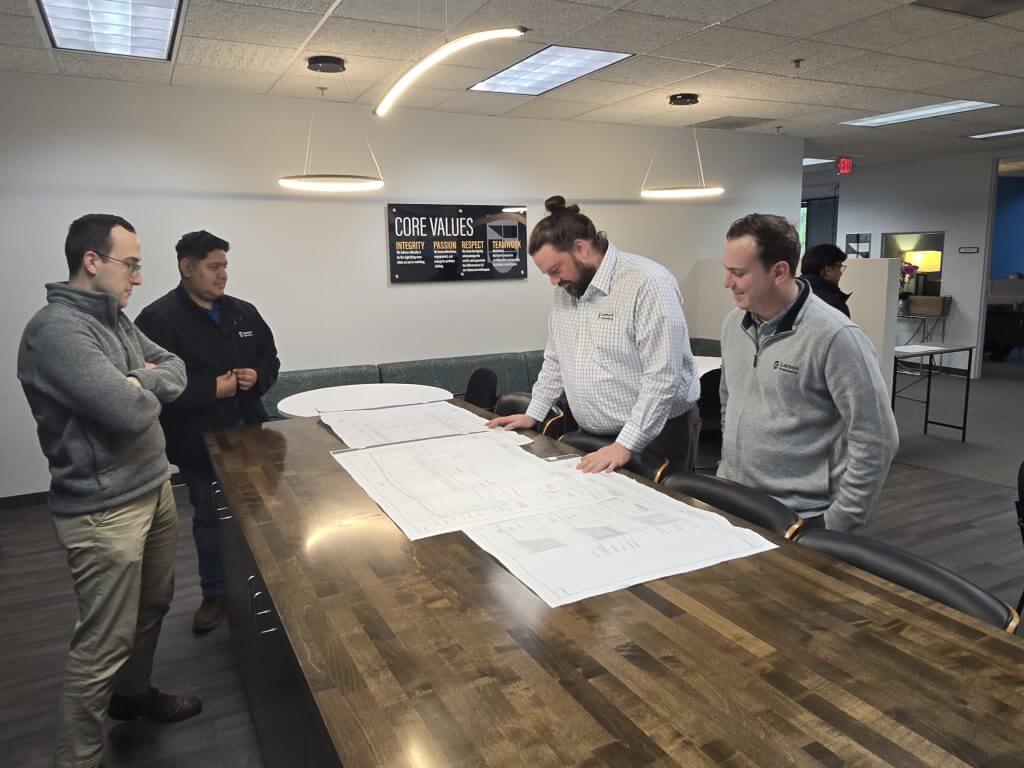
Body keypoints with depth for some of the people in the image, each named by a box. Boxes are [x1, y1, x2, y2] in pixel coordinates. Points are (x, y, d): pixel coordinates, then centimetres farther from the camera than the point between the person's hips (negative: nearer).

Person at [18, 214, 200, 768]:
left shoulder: (114, 319, 9)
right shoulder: (56, 329, -21)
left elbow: (176, 369, 11)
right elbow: (130, 412, -28)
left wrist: (141, 380, -11)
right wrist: (148, 390, -5)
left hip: (154, 489, 9)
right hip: (104, 511, -9)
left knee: (153, 605, 23)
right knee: (104, 644, 2)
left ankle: (133, 693, 46)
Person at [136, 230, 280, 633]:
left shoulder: (243, 312, 6)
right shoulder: (158, 319, -12)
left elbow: (270, 358, 15)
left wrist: (258, 376, -7)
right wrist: (212, 389, -21)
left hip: (248, 432, 5)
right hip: (197, 441, -5)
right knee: (209, 518, 11)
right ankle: (215, 593, 30)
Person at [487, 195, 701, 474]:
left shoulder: (649, 284, -19)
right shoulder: (566, 288, 6)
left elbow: (662, 377, -24)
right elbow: (555, 360, 17)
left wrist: (626, 445, -26)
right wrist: (533, 414, 11)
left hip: (654, 437, -6)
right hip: (593, 439, 7)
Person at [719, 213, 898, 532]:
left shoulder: (834, 336, -17)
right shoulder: (733, 323, 3)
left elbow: (875, 440, -15)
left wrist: (839, 523, -13)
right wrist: (726, 468, 13)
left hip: (801, 519, -6)